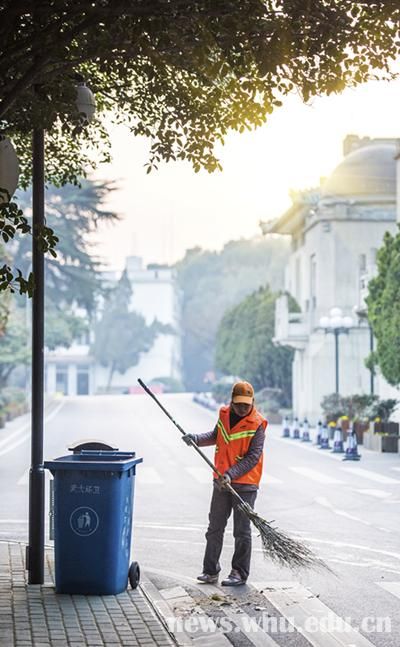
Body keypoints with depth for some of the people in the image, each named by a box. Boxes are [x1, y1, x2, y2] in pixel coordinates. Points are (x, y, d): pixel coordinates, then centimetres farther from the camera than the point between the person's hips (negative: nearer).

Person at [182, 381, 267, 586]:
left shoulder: (257, 424, -14)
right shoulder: (224, 414, 3)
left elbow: (253, 457, -17)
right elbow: (215, 436, 21)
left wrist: (231, 474, -26)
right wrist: (196, 438, 4)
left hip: (245, 484, -5)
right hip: (221, 482, 6)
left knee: (242, 531, 2)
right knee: (214, 528, 9)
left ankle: (240, 573, 12)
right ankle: (210, 571, 18)